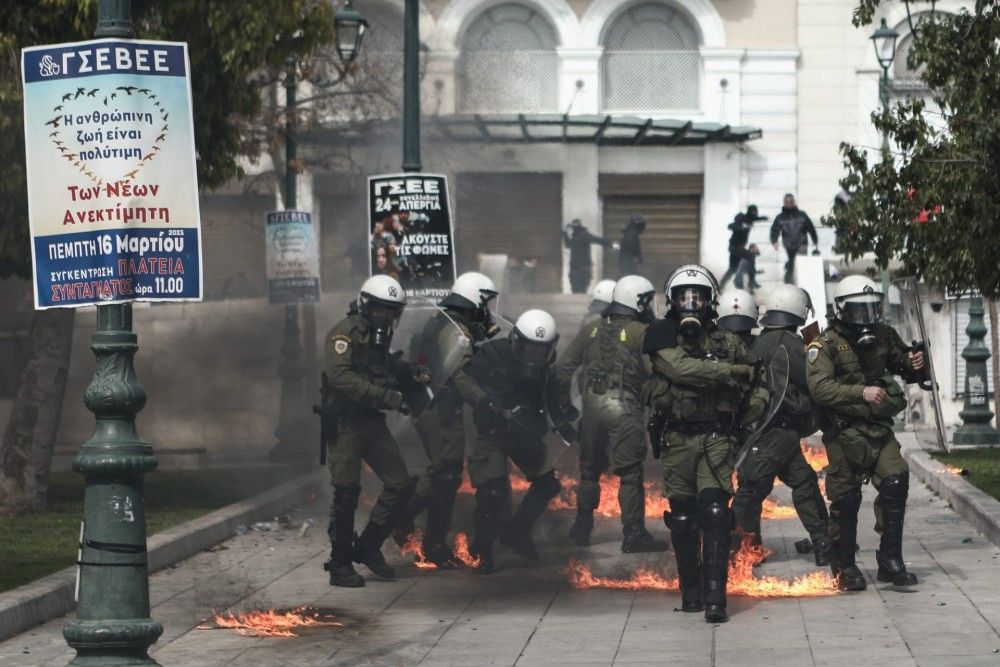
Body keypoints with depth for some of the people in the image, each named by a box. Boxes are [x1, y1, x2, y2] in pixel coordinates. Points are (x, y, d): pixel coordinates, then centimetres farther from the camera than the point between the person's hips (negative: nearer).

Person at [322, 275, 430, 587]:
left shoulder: (379, 336, 15)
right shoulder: (346, 333, -12)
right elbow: (340, 377, -25)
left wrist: (412, 372, 8)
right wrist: (384, 395, -29)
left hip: (373, 422, 8)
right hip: (345, 423, -8)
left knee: (400, 484, 3)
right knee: (347, 493, -7)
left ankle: (368, 547, 16)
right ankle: (339, 565, 3)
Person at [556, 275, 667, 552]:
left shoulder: (592, 330, 11)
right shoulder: (641, 332, -6)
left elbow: (564, 367, 11)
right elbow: (655, 370, -16)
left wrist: (564, 401, 20)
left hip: (592, 405, 5)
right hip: (625, 406, -5)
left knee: (590, 469, 18)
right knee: (630, 473, -2)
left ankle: (582, 529, 24)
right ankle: (634, 534, -5)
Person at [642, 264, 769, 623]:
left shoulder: (727, 342, 9)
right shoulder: (663, 338, 3)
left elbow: (759, 382, 20)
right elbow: (681, 368, -17)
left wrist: (752, 407, 1)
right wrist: (733, 371, -15)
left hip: (716, 438, 0)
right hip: (677, 439, 0)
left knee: (714, 514, -14)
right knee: (683, 519, 5)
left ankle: (715, 597, -18)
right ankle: (690, 590, 18)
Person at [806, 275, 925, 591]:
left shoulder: (883, 336, 8)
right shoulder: (826, 345, -8)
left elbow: (901, 363, 21)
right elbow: (819, 387, -21)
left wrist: (914, 366, -4)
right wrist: (861, 393, -30)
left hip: (879, 430, 4)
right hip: (844, 433, -4)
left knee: (895, 483, -12)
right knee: (846, 499, 0)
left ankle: (890, 559, -3)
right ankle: (844, 567, 15)